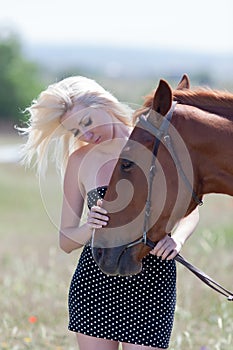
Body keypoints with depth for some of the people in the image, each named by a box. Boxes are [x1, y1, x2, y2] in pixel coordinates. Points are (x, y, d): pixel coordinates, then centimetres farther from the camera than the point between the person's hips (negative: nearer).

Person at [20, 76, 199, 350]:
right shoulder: (80, 161, 3)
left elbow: (191, 210, 8)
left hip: (152, 281, -2)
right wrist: (89, 227, -17)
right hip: (95, 281, 2)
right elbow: (66, 241, 5)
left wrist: (177, 238, -13)